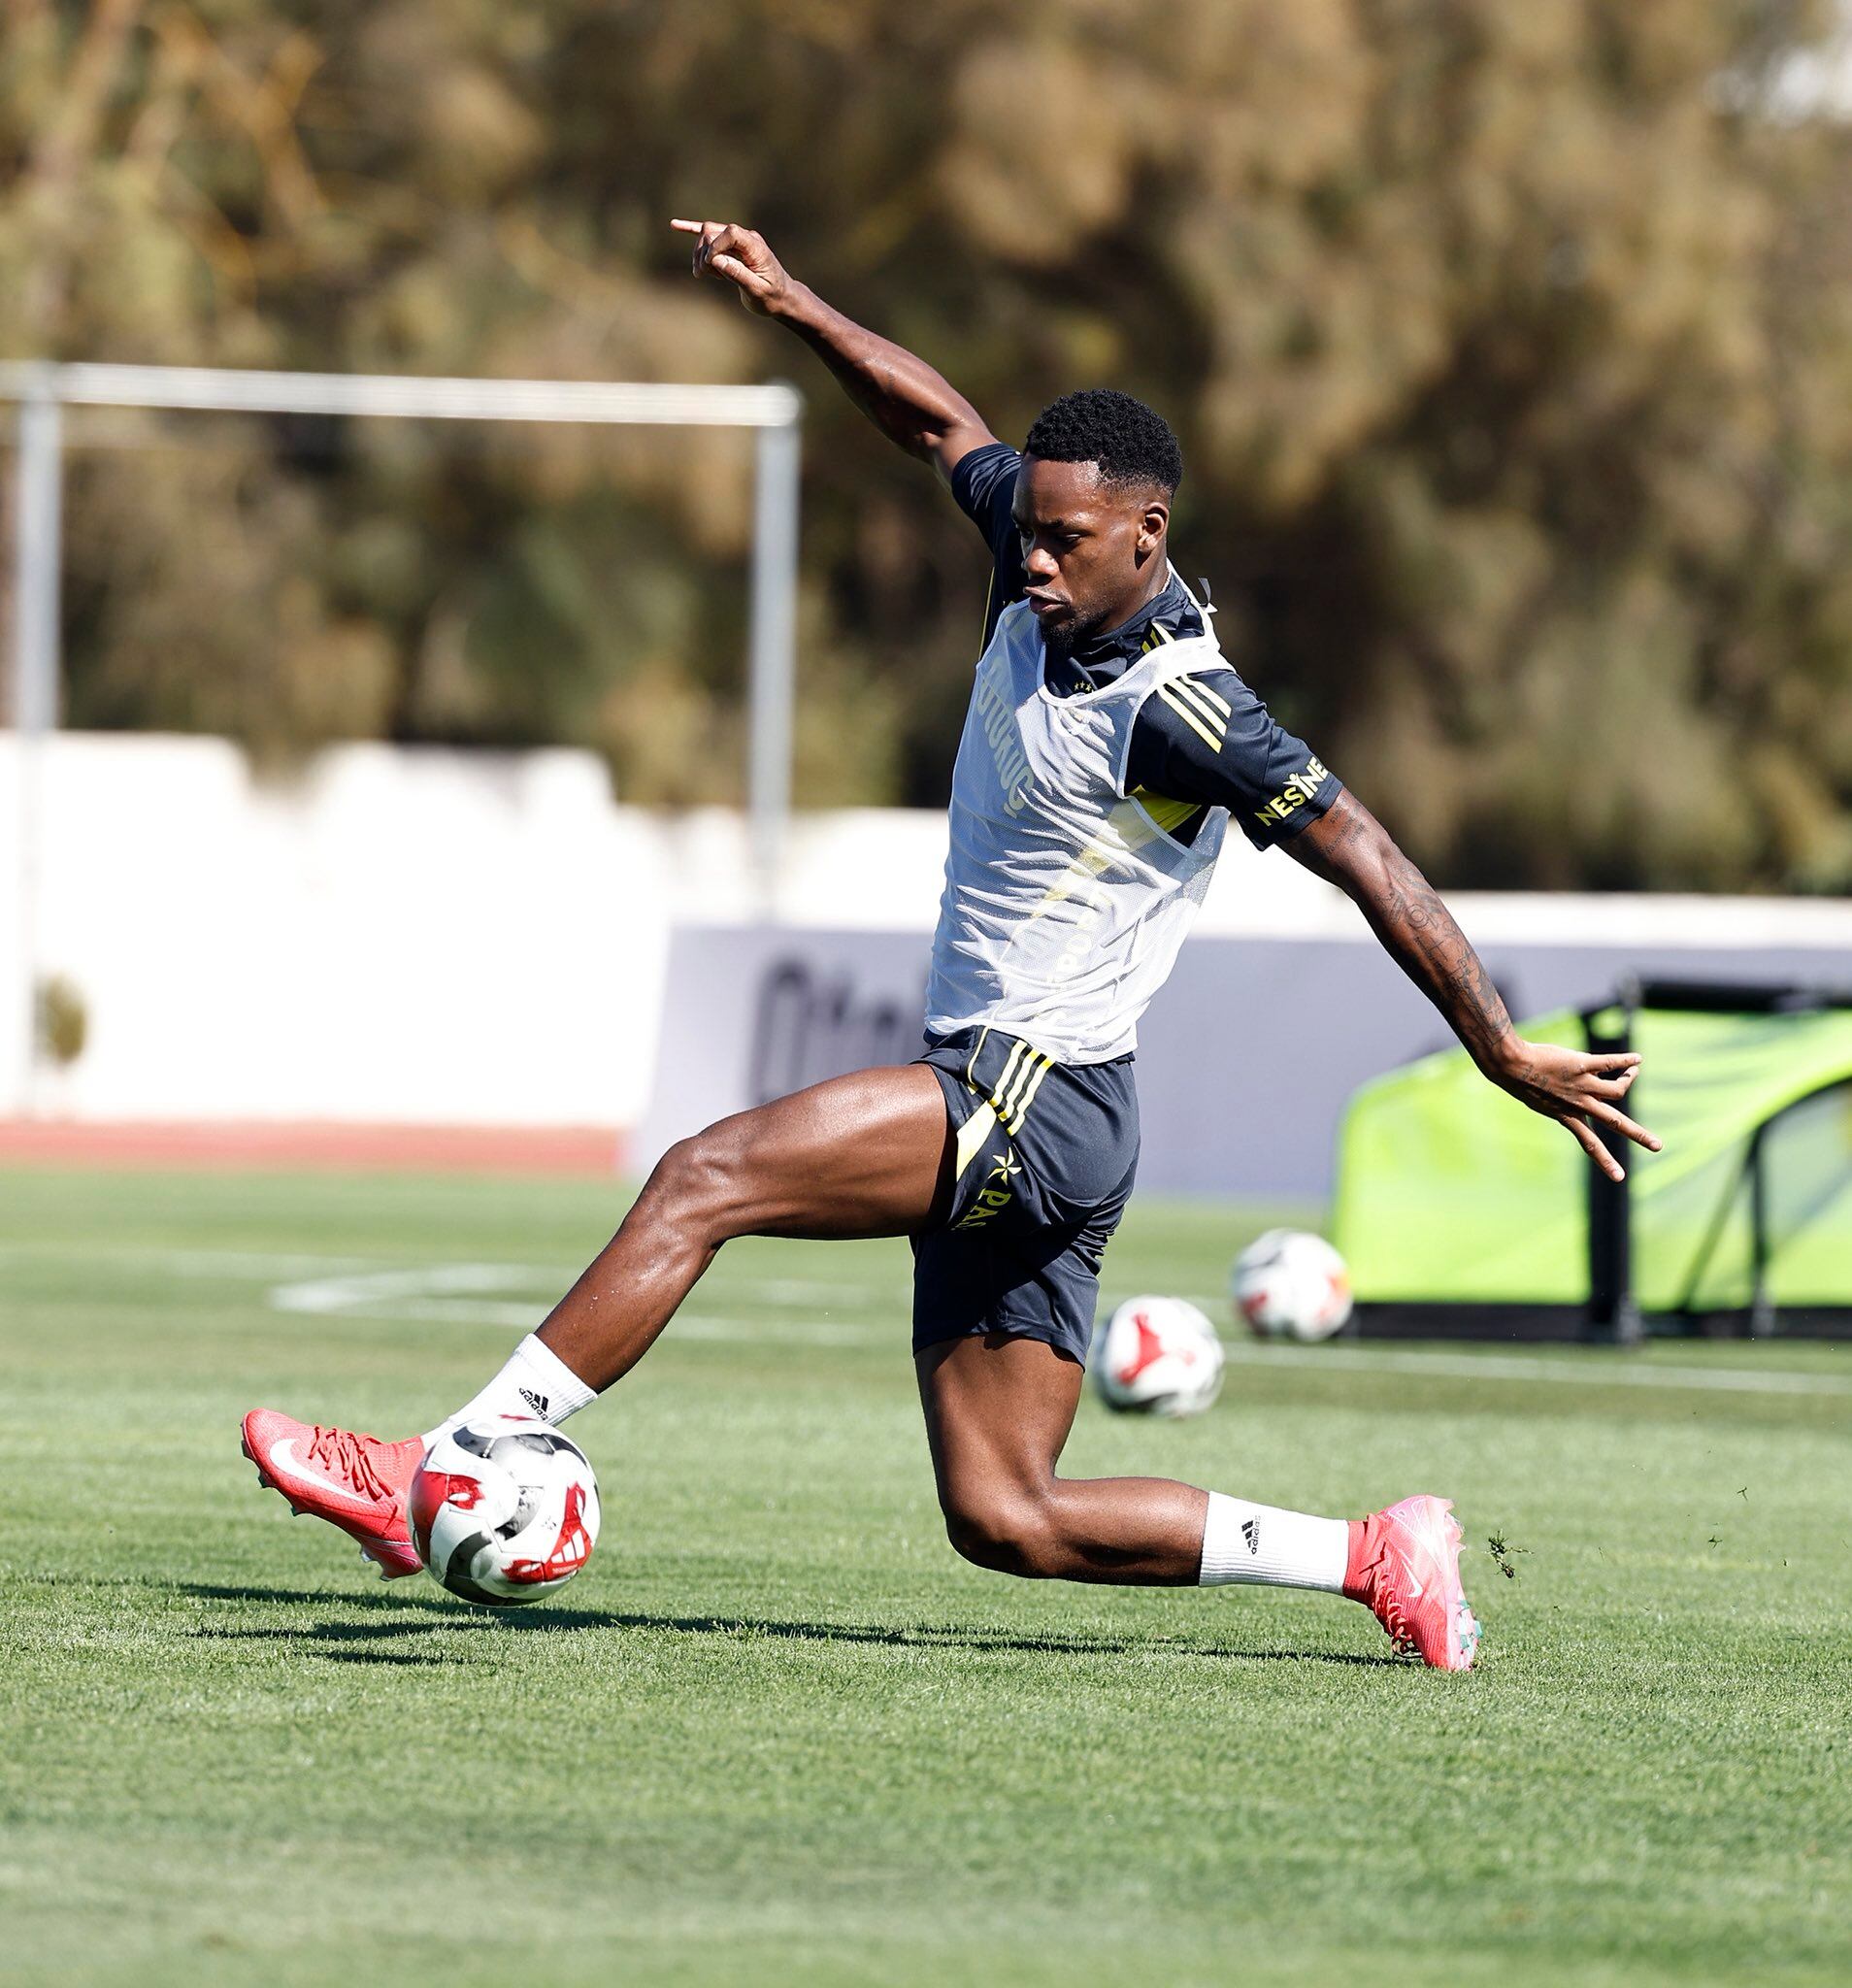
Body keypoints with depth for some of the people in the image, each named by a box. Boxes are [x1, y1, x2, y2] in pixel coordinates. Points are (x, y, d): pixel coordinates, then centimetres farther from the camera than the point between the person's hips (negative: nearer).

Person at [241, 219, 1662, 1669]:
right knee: (1009, 1522, 6)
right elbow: (944, 427, 23)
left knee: (704, 1177, -19)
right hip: (984, 1109, 9)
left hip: (1041, 1102, -9)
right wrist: (795, 308, 15)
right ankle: (1380, 1558, 12)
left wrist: (1506, 1052, -16)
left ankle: (437, 1483, -17)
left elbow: (1372, 865, -16)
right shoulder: (1050, 571, 6)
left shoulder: (1181, 712, -17)